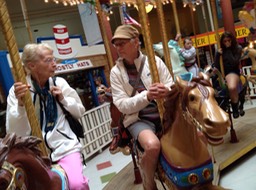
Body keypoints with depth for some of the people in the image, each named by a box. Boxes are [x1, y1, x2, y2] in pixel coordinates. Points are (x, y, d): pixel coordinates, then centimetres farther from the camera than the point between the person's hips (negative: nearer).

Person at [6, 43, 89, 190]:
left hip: (65, 145, 1)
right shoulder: (17, 90, -5)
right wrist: (20, 104, -26)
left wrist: (63, 99, -7)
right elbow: (14, 132, -11)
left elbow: (80, 112, 11)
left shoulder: (60, 83, 2)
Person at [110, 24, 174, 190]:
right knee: (152, 145, -34)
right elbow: (122, 105, -6)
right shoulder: (116, 72, 1)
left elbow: (172, 87, 3)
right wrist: (147, 95, -24)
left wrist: (167, 91, -23)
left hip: (164, 113, 3)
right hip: (138, 119, -2)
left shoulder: (155, 61, 3)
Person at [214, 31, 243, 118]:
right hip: (221, 72, 4)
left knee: (232, 87, -36)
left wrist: (228, 50, -11)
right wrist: (218, 54, -11)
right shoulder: (220, 50, 8)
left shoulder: (238, 48, 1)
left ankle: (235, 108, -12)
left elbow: (234, 63, -13)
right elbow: (216, 66, 3)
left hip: (233, 71, -4)